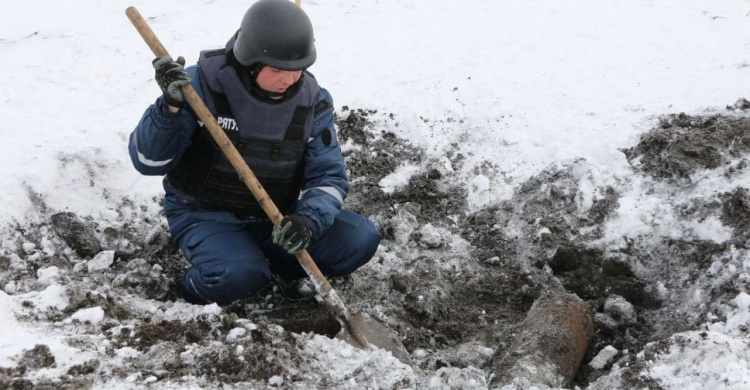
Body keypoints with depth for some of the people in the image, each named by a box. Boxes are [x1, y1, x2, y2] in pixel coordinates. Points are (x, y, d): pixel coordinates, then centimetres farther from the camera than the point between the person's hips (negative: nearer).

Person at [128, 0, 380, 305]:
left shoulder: (313, 101, -6)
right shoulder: (203, 84, -17)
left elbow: (328, 176, -6)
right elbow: (148, 162, -17)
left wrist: (309, 219, -28)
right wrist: (170, 107, -35)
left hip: (275, 219, 4)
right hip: (204, 215, -4)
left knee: (361, 238, -14)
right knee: (240, 277, -36)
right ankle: (199, 289, -1)